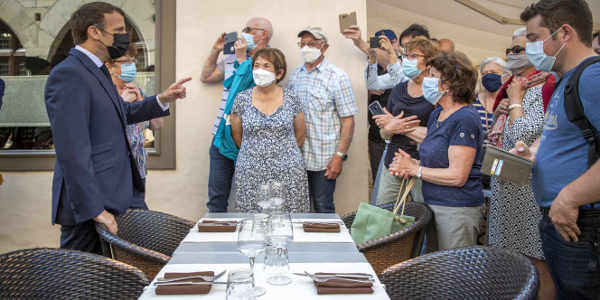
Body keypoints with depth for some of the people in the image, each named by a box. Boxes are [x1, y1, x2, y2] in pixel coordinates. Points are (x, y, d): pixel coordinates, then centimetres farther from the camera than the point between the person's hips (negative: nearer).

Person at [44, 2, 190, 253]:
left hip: (120, 194, 10)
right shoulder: (68, 74, -18)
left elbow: (122, 113, 29)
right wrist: (94, 209, -24)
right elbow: (72, 151, -24)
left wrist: (162, 100, 15)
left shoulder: (97, 71, 13)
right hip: (89, 203, -10)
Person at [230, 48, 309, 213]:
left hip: (288, 174, 0)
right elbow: (237, 136, 12)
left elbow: (300, 135, 11)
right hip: (250, 176, 0)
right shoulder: (242, 99, 3)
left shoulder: (290, 99, 2)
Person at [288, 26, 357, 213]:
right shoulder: (296, 75, 10)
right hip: (296, 156, 4)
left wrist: (339, 156, -14)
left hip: (324, 160, -4)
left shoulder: (337, 77, -4)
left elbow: (348, 121, -8)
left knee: (323, 209, 4)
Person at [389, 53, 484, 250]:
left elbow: (457, 176, -21)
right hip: (434, 205, 9)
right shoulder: (436, 114, 12)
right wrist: (410, 163, -2)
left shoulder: (465, 119, -17)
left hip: (457, 210, -9)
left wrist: (415, 169, -13)